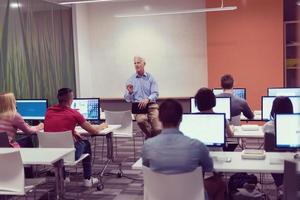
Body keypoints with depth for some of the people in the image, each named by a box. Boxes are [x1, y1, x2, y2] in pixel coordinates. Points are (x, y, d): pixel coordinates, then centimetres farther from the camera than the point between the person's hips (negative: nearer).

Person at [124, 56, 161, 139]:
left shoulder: (150, 78, 8)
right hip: (138, 106, 0)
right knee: (141, 120, -35)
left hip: (151, 105, 0)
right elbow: (128, 99, 7)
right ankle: (149, 135, -3)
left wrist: (147, 99, -22)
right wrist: (130, 92, -15)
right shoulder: (131, 80, 9)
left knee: (158, 129, -23)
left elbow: (155, 94, -3)